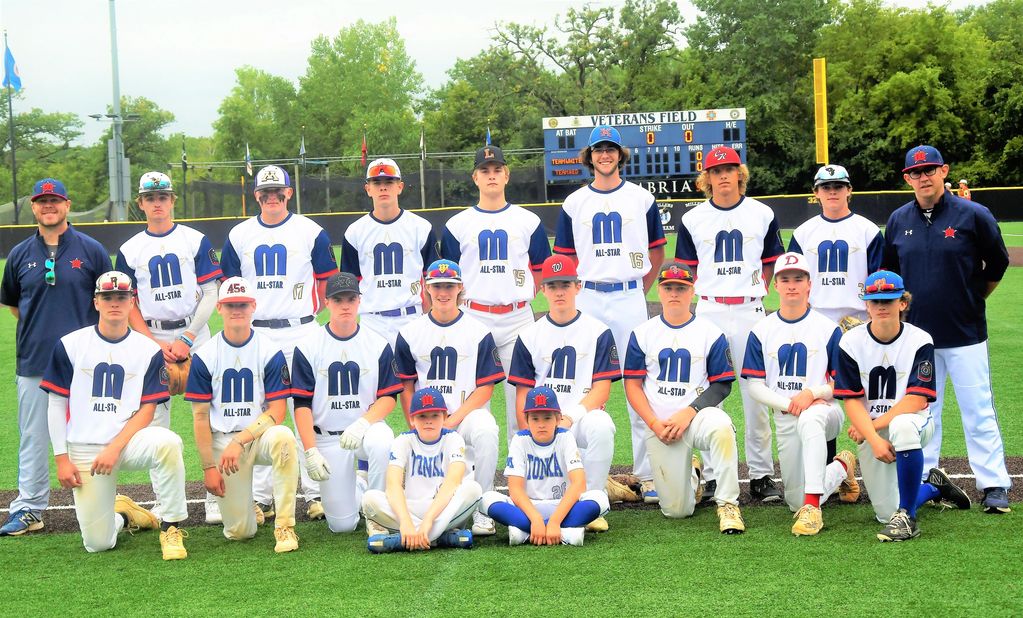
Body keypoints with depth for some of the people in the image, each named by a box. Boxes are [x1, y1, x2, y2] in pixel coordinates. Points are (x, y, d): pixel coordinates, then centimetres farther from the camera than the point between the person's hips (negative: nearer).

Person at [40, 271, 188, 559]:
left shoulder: (149, 350, 1)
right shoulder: (70, 345, 1)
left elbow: (147, 411, -2)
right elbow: (56, 404, 4)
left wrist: (115, 448, -16)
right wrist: (61, 459, -2)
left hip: (129, 442, 0)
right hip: (84, 450, 1)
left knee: (167, 442, -36)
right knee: (97, 544, -5)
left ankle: (171, 526, -19)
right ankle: (122, 514, 31)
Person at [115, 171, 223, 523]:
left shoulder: (196, 241, 4)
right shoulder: (129, 250, 8)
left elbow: (210, 295, 0)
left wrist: (187, 339, -10)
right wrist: (157, 344, -8)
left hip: (195, 335, -2)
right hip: (151, 338, 2)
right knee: (155, 420, 2)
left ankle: (216, 498, 0)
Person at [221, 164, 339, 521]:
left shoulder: (311, 232, 3)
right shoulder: (239, 235, 9)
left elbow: (326, 284, 8)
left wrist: (307, 313, 3)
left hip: (300, 333, -2)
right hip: (255, 334, 2)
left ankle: (315, 494, 5)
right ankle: (259, 498, 10)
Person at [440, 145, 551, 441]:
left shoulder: (528, 222, 8)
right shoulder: (457, 225, 7)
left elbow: (542, 271, 12)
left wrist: (522, 297, 2)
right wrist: (462, 303, -2)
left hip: (517, 316, 0)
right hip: (473, 316, 0)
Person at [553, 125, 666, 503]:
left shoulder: (641, 199, 6)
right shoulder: (574, 203, 9)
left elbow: (657, 251, 11)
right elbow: (564, 257, 12)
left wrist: (639, 291, 5)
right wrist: (574, 293, 2)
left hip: (630, 297, -1)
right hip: (587, 298, 2)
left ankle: (646, 473, 1)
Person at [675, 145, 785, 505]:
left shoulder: (762, 215, 6)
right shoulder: (692, 220, 5)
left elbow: (770, 263, 14)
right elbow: (686, 272, 11)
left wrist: (756, 293, 4)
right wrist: (706, 297, 1)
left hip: (750, 311, 0)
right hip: (708, 312, 0)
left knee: (756, 394, 0)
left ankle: (761, 475, 8)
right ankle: (712, 476, 9)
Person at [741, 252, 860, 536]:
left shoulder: (829, 329, 0)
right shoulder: (761, 331, 5)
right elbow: (754, 385, 2)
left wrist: (812, 393, -19)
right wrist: (788, 404, -15)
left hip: (825, 410, -3)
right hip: (785, 420, 4)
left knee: (809, 419, -43)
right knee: (796, 501, 5)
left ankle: (812, 507, -42)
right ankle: (841, 468, 35)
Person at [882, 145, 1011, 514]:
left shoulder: (973, 216, -6)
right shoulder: (899, 221, 4)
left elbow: (997, 265, 6)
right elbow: (890, 272, 17)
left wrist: (972, 300, 12)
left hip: (965, 333, -3)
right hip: (916, 333, 3)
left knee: (978, 410, 0)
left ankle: (994, 485, 7)